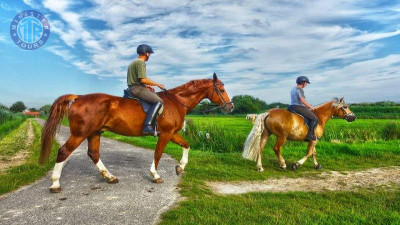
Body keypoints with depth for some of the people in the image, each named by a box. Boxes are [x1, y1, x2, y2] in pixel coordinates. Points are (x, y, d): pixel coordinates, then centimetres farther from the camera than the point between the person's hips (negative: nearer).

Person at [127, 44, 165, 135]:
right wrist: (158, 84, -11)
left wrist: (146, 85, 17)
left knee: (156, 95, 22)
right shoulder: (140, 62, -12)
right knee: (159, 101, -19)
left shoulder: (134, 62, 21)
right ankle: (147, 126, -29)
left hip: (133, 88, 11)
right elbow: (143, 79, -21)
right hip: (137, 89, -11)